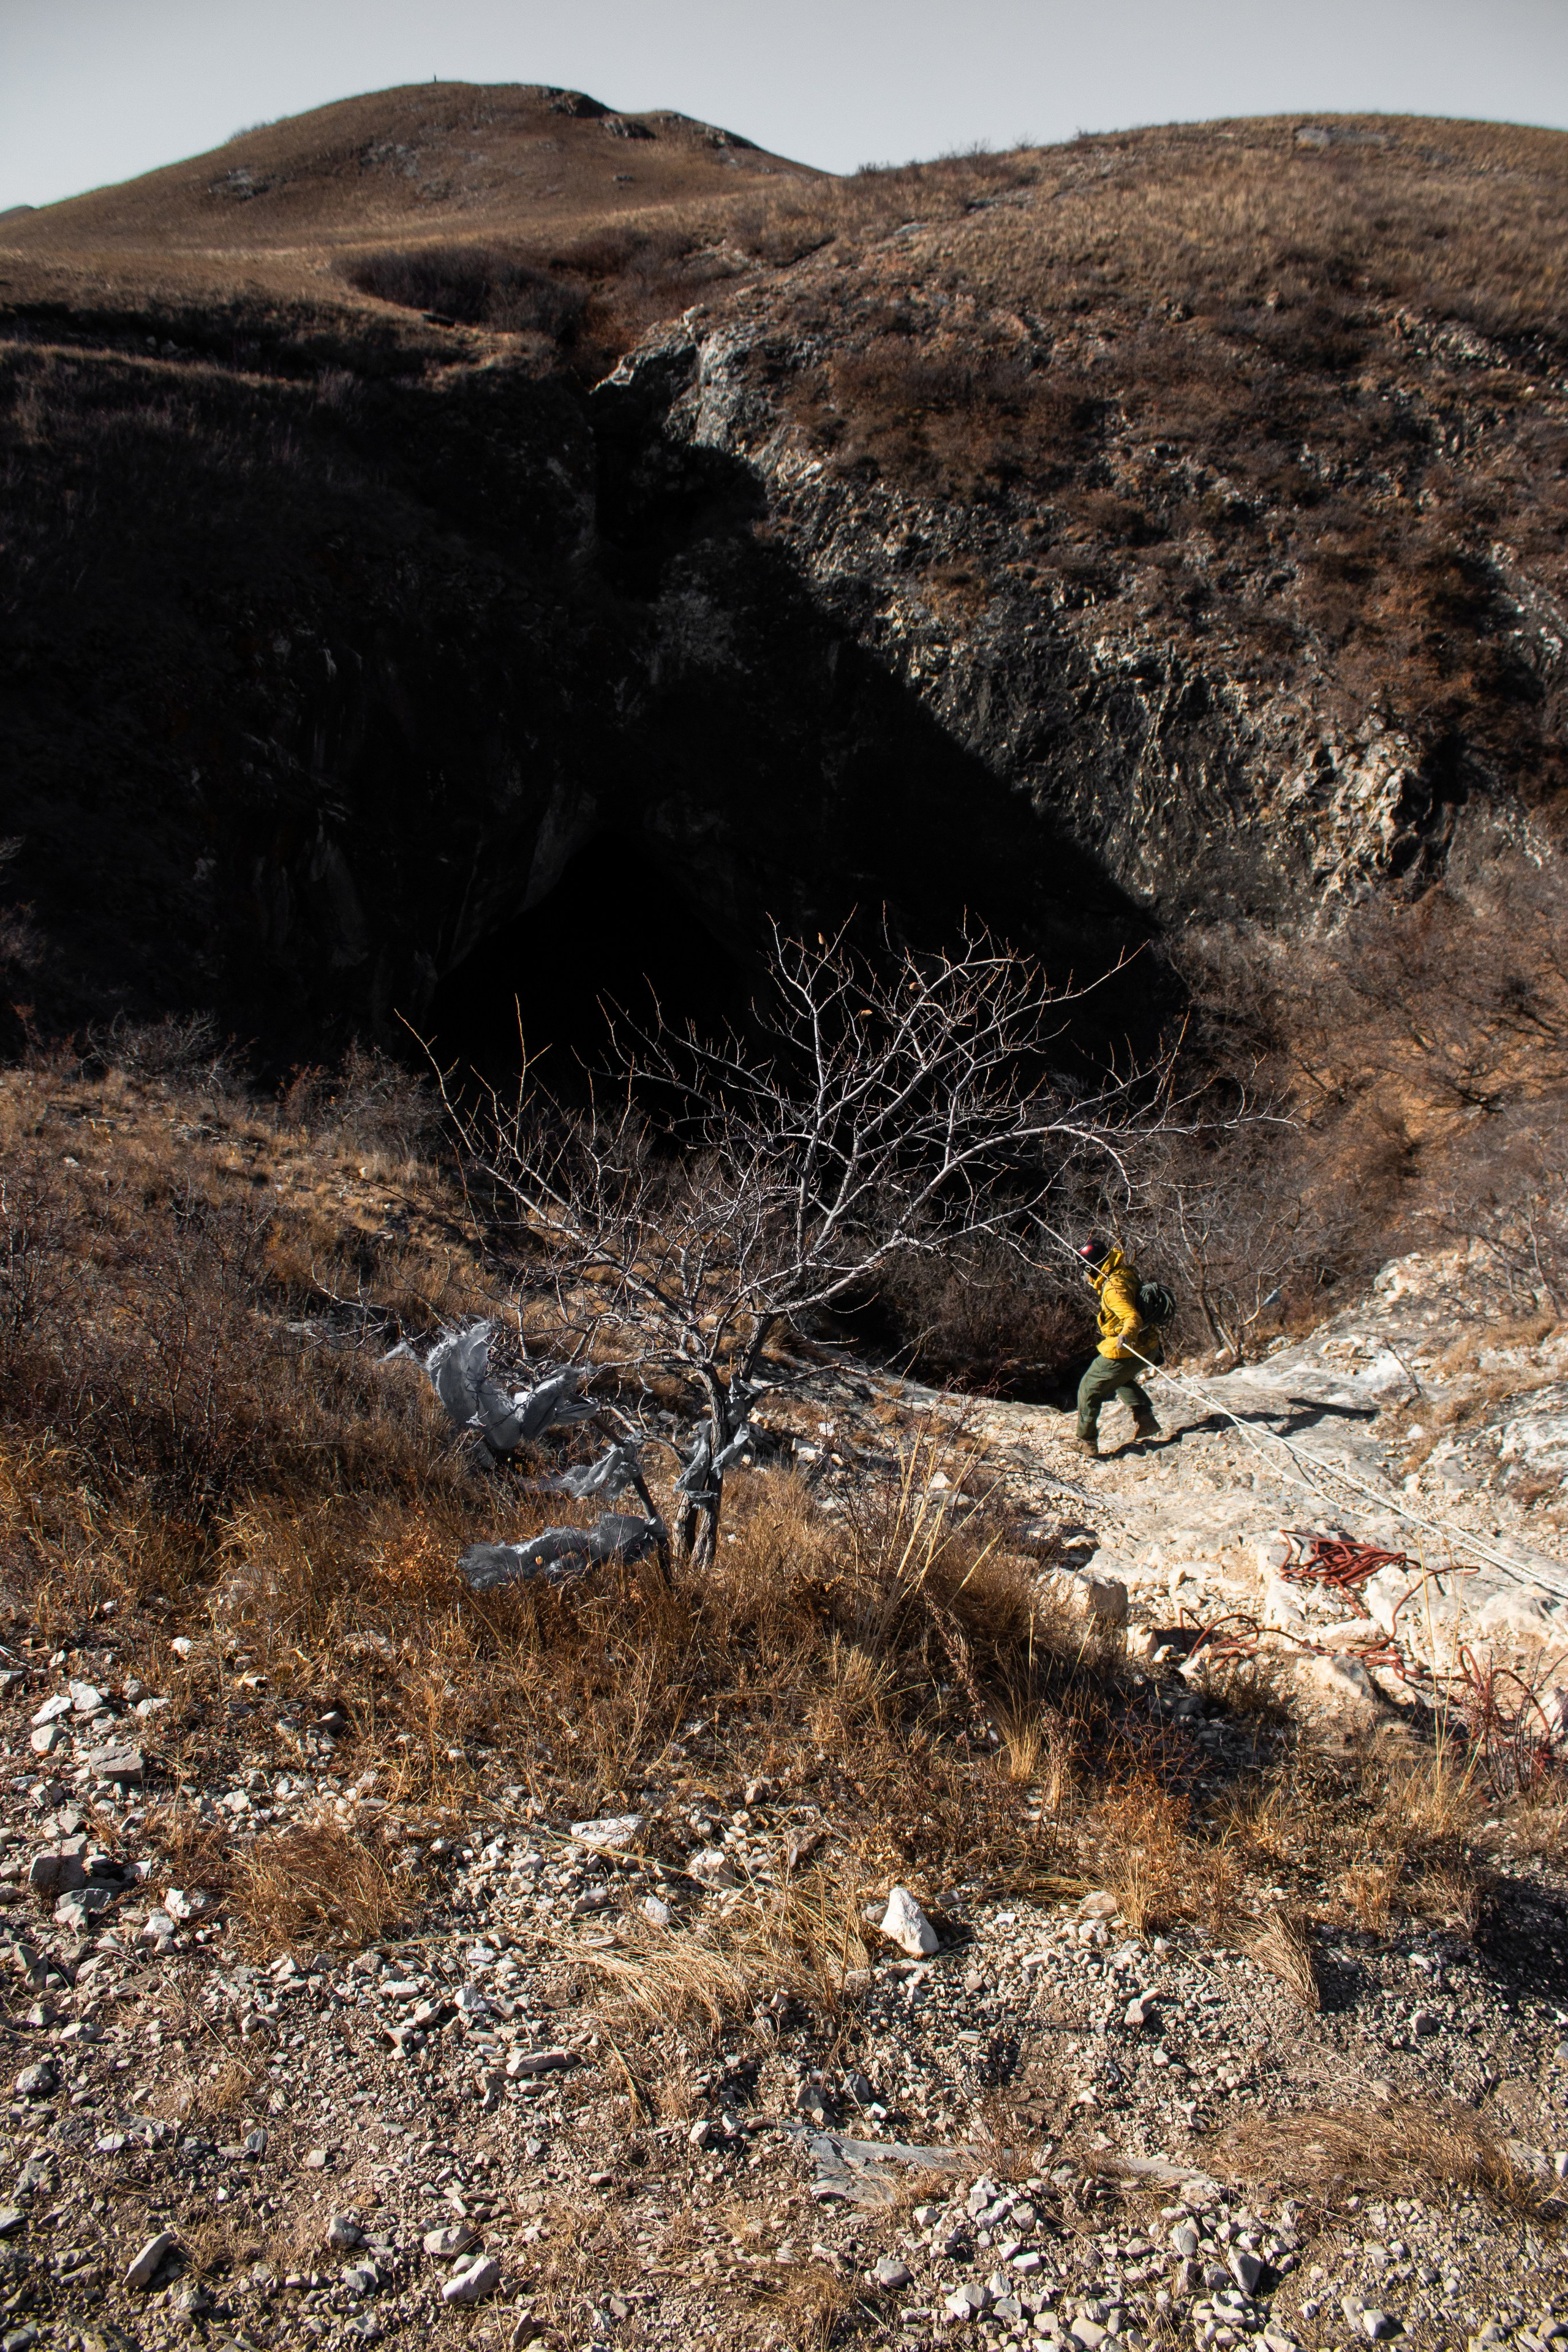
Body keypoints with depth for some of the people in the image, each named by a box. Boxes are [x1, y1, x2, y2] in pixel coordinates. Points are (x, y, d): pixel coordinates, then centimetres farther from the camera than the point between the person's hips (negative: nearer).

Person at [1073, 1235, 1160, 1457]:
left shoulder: (1113, 1288, -28)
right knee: (1122, 1380, 37)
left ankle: (1087, 1441, 14)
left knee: (1089, 1389, 6)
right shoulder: (1126, 1272, 0)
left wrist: (1126, 1334, -57)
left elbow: (1133, 1317, -39)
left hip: (1123, 1351, -10)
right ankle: (1145, 1420, 29)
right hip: (1148, 1347, 10)